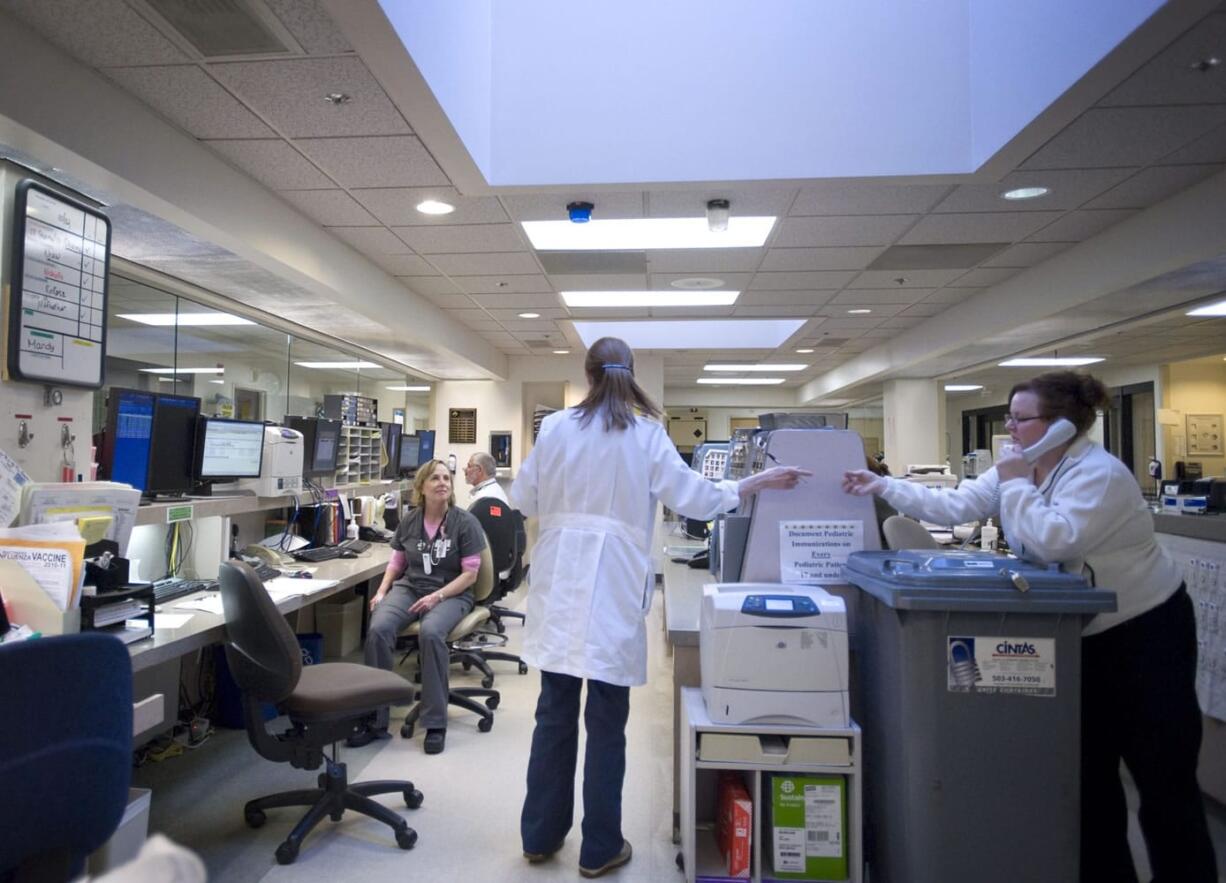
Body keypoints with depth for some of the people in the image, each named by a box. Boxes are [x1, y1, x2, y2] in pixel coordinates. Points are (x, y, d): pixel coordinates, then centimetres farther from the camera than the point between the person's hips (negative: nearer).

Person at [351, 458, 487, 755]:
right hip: (409, 587, 4)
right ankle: (375, 720, -11)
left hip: (451, 594, -4)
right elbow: (397, 562, 16)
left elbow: (470, 574, -8)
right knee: (377, 630, -26)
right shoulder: (409, 521, 7)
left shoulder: (465, 522, -7)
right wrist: (382, 590, -2)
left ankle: (436, 723, -21)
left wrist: (437, 596, -20)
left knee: (430, 632, -36)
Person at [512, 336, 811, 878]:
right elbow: (693, 498, -4)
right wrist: (760, 483, 8)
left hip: (559, 585, 3)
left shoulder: (555, 427, 2)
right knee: (606, 722, 10)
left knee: (554, 713, 15)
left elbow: (523, 499, 7)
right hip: (612, 591, -2)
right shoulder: (647, 435, -4)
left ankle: (540, 835, 31)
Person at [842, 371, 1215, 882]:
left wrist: (1016, 485, -25)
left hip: (1146, 630, -7)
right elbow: (952, 506, -4)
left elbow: (1053, 539, -36)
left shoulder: (1099, 474, -24)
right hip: (1086, 634, 8)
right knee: (1088, 768, 15)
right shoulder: (1018, 468, 0)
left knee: (1162, 779, 3)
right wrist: (883, 487, -10)